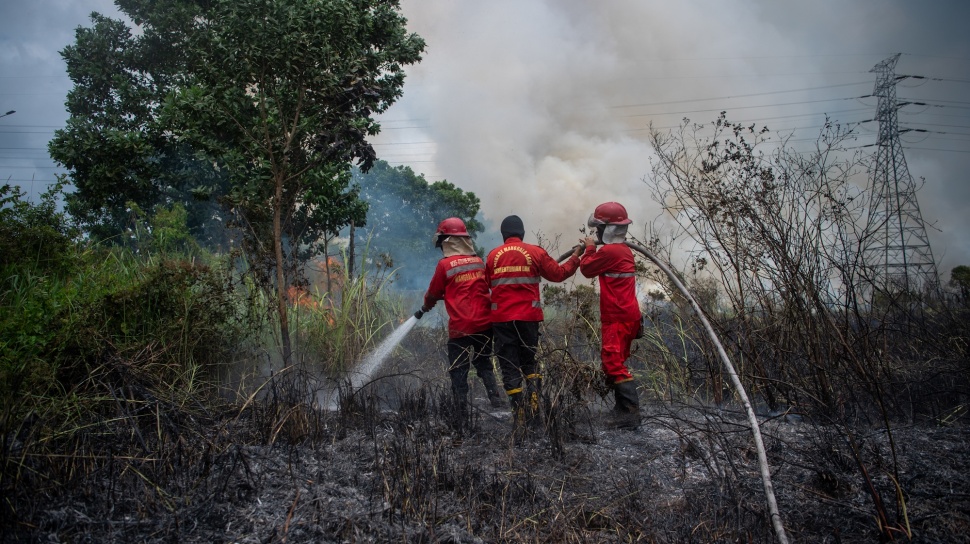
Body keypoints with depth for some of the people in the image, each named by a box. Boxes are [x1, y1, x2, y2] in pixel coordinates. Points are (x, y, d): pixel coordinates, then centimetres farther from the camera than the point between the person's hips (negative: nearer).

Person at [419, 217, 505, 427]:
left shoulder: (445, 264, -8)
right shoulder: (479, 262, 7)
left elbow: (433, 294, 3)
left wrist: (426, 307, 25)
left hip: (460, 327, -5)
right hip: (484, 324, 5)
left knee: (458, 371, 6)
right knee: (484, 364, 19)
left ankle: (462, 412, 7)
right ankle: (496, 400, 7)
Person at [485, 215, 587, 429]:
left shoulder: (493, 256, 3)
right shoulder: (534, 252, 0)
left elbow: (486, 285, 7)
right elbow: (559, 273, 5)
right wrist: (576, 256, 19)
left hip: (501, 318, 0)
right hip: (528, 317, 0)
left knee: (509, 365, 5)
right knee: (529, 361, 17)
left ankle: (519, 413, 0)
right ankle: (534, 402, 0)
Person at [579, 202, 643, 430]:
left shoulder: (609, 251, -16)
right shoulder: (624, 250, 14)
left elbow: (587, 269, -4)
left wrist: (589, 248, 11)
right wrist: (593, 249, 14)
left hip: (617, 319, -10)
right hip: (628, 316, 10)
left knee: (614, 364, -11)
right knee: (614, 362, 18)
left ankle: (630, 414, -13)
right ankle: (624, 408, 24)